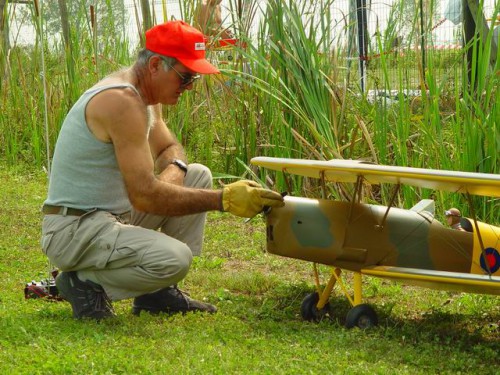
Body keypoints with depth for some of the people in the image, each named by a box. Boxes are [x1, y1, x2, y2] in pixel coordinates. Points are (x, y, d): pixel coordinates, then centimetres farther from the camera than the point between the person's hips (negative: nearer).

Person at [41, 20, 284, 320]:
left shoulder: (145, 94, 8)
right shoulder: (122, 102, -23)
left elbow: (170, 147, 22)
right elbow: (145, 195, -28)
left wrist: (173, 172, -4)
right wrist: (224, 199, -26)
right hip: (74, 229, -10)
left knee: (198, 176, 12)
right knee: (173, 259, -32)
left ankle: (158, 292, 11)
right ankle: (84, 282, -5)